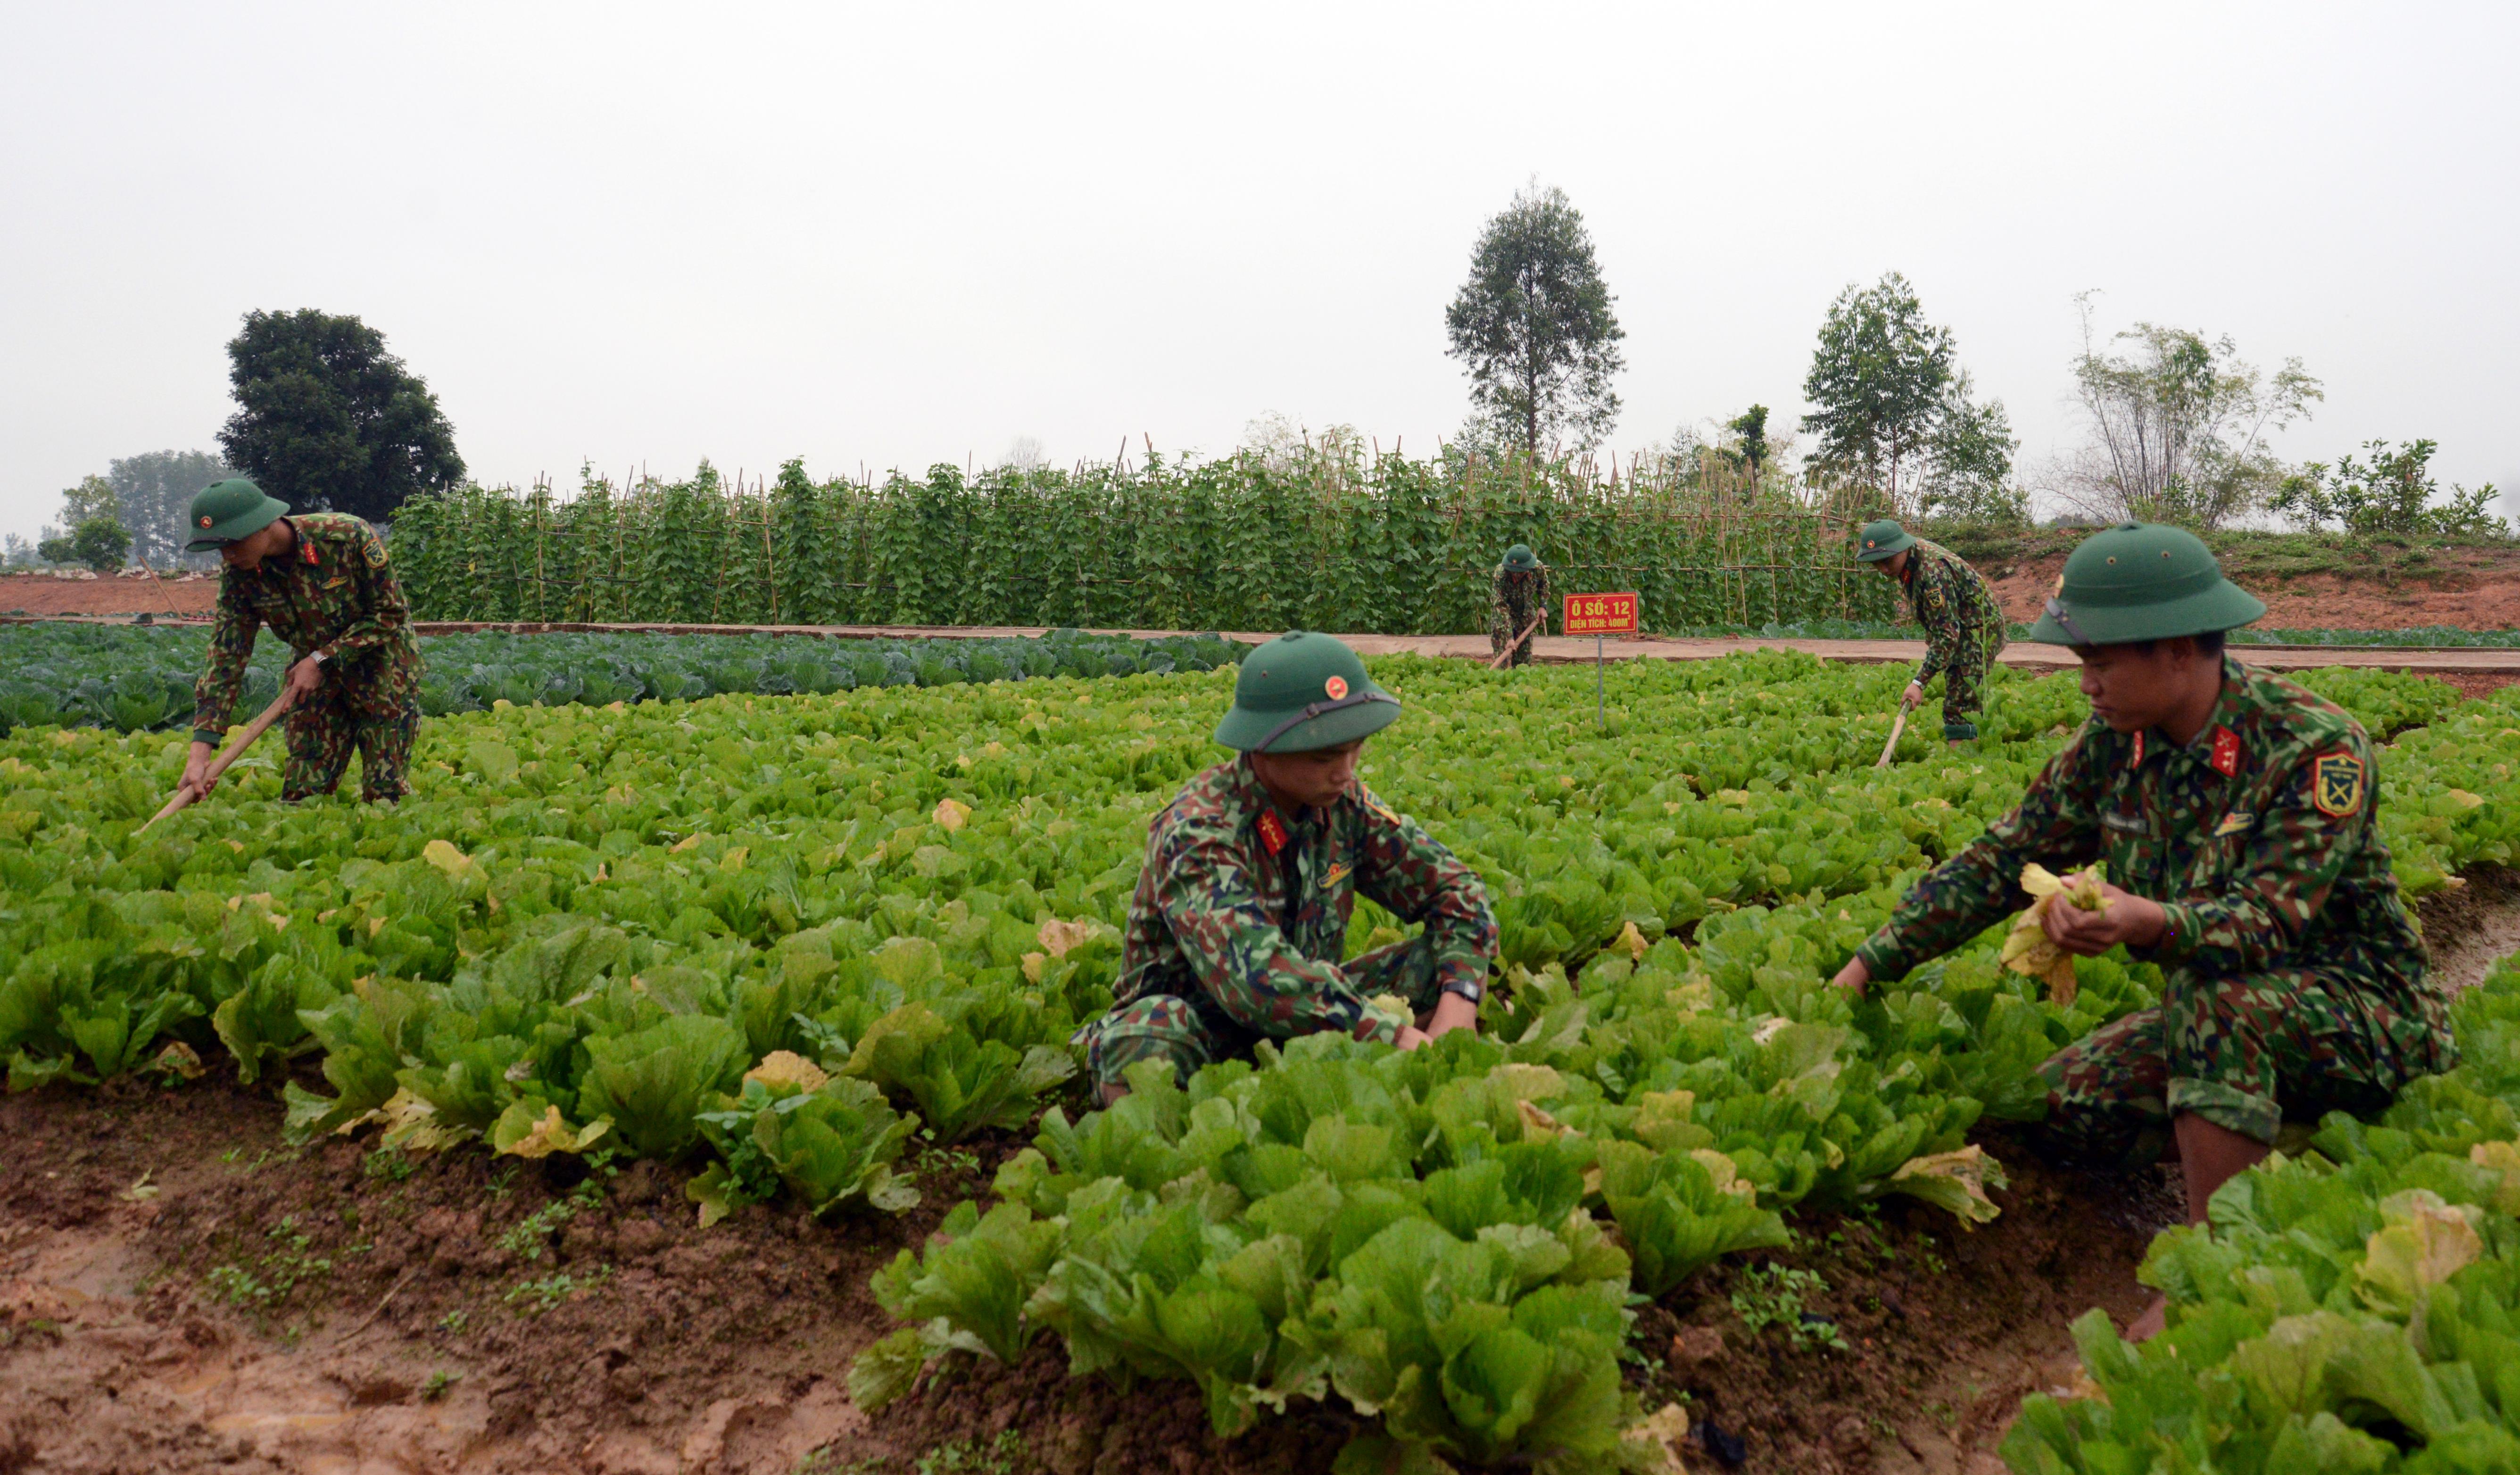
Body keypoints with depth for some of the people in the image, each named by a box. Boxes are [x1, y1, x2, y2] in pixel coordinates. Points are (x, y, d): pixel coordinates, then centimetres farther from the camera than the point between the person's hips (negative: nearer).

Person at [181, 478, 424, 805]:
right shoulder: (239, 576, -11)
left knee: (384, 794, -8)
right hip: (316, 675, 4)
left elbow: (391, 613, -15)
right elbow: (225, 661, -10)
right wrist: (200, 751, -18)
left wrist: (322, 659, -20)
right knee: (301, 793, -1)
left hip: (383, 668, -4)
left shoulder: (348, 536, -24)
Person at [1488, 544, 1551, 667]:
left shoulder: (1538, 569, -24)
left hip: (1526, 612, 3)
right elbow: (1501, 608, -37)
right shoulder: (1500, 575, -36)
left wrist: (1543, 606, -5)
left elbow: (1544, 584, 3)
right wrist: (1509, 637, -41)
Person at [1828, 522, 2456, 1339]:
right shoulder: (2114, 743, -4)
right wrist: (1868, 967, -7)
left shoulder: (2316, 750, -22)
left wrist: (2150, 923, -52)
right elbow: (2002, 859, -2)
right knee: (2057, 1103, -15)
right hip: (2226, 1021, 6)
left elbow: (2273, 918, -31)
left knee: (2212, 998, -38)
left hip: (2361, 1011, -6)